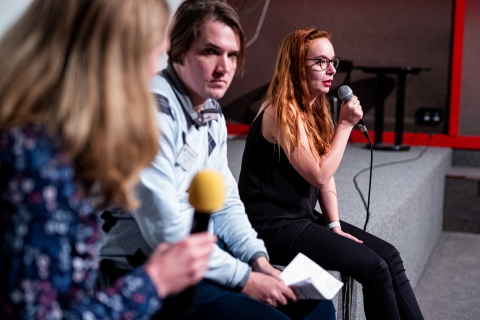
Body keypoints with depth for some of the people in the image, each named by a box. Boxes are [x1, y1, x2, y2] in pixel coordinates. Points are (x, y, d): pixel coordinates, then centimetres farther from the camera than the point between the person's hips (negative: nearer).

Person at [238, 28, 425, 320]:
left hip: (304, 216, 9)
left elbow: (326, 173, 8)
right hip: (275, 227, -9)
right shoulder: (283, 111, -18)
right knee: (374, 267, -16)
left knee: (389, 255, -1)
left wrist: (334, 225, -1)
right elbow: (319, 175, -20)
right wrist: (346, 124, -14)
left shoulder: (314, 108, 10)